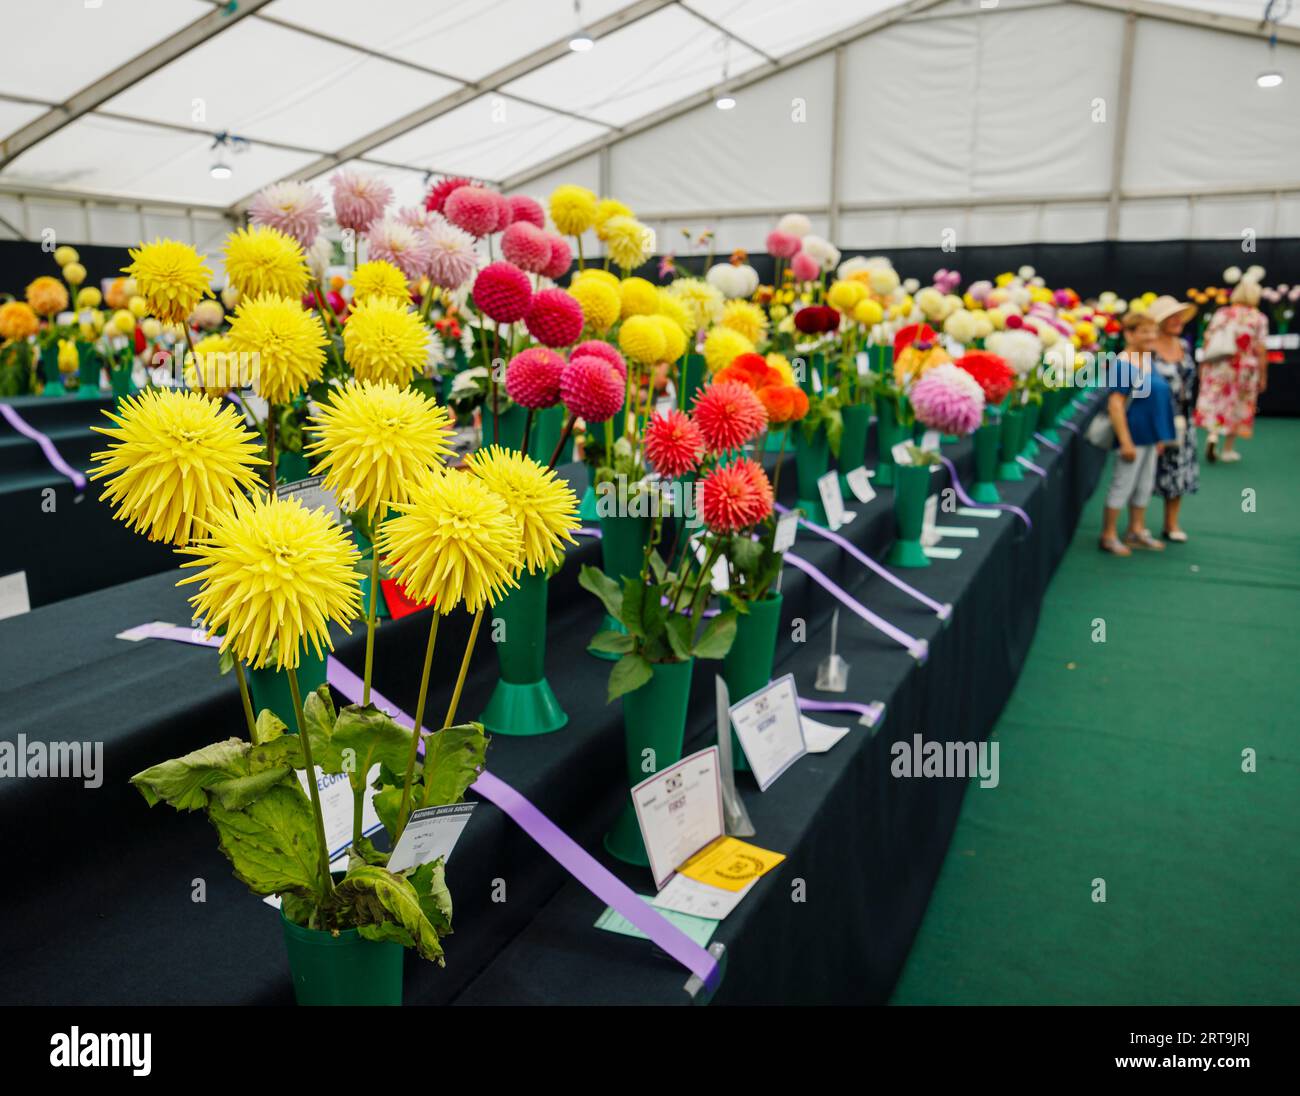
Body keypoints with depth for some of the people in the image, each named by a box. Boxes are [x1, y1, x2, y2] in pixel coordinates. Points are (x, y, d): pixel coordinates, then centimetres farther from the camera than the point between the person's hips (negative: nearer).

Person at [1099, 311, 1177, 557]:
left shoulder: (1148, 362, 9)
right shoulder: (1123, 364, -17)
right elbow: (1115, 405, -21)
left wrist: (1160, 436, 16)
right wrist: (1125, 441, -23)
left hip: (1149, 437, 9)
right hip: (1133, 437, -9)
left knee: (1144, 486, 16)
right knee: (1122, 486, 0)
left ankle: (1137, 531, 28)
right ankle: (1109, 536, 10)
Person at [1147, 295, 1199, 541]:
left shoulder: (1184, 346, 8)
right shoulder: (1148, 350, -14)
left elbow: (1190, 380, 16)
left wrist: (1189, 412, 12)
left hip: (1182, 421, 7)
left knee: (1179, 471, 11)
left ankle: (1172, 524, 23)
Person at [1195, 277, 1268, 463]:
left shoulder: (1221, 313, 3)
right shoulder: (1259, 318, -4)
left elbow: (1207, 342, 2)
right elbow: (1261, 350, -8)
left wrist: (1203, 365, 11)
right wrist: (1263, 376, -2)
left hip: (1217, 366, 1)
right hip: (1244, 369, -1)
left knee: (1215, 403, 8)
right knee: (1237, 406, 10)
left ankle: (1213, 435, -17)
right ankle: (1228, 450, 15)